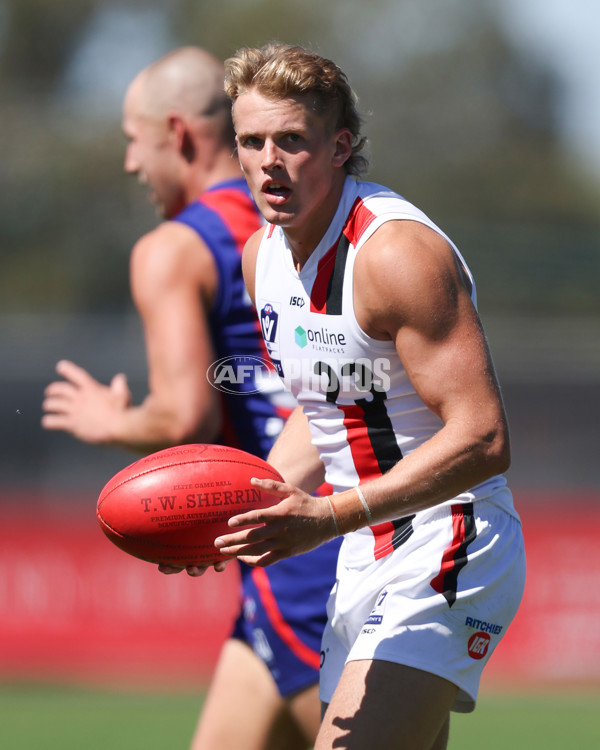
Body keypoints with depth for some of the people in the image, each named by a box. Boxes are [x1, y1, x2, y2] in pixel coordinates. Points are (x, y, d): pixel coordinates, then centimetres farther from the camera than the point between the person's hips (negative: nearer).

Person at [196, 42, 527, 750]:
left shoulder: (397, 252, -20)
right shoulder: (261, 255, 7)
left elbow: (484, 440, -25)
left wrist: (329, 517, -30)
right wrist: (242, 508, 3)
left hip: (446, 551, -9)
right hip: (366, 557, 9)